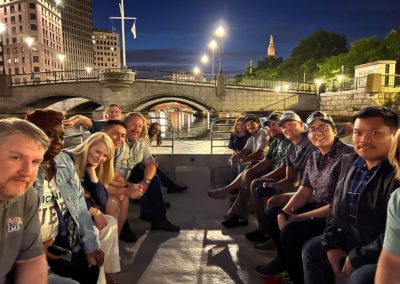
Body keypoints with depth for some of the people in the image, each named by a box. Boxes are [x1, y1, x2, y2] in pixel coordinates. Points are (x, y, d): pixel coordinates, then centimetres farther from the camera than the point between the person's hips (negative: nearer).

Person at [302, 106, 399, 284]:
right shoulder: (350, 162, 3)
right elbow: (338, 208, 10)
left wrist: (357, 257, -19)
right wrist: (332, 244, 1)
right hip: (353, 242, 8)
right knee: (312, 249, 14)